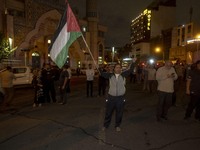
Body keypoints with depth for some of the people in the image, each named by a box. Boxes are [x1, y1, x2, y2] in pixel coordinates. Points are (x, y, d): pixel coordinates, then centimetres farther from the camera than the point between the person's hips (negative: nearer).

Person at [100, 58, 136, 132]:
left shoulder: (123, 75, -1)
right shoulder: (110, 75, 0)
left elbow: (130, 70, -7)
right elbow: (102, 73, 0)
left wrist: (133, 62, -15)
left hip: (120, 97, 0)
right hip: (111, 97, 0)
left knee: (119, 112, 13)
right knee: (108, 112, 12)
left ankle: (117, 125, 34)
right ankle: (106, 125, 33)